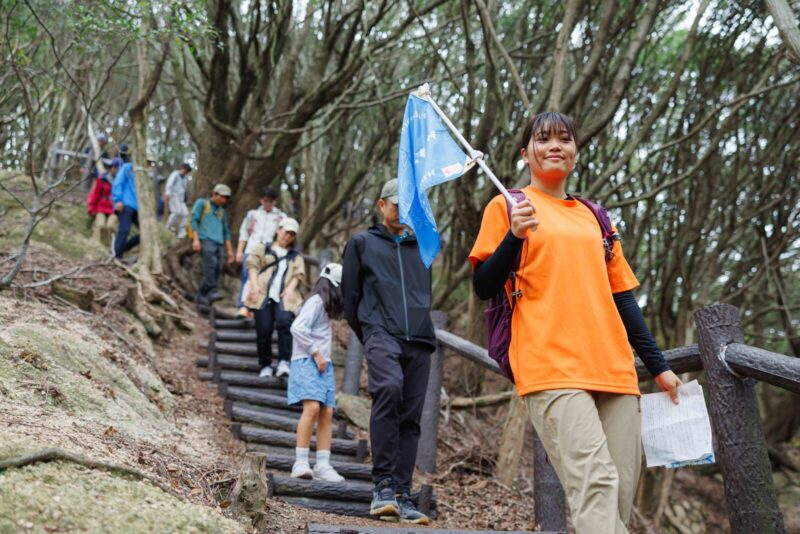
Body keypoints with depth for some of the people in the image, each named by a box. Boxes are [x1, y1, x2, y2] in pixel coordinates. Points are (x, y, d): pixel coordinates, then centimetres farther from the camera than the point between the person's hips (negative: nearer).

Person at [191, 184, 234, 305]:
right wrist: (195, 239, -10)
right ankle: (212, 292, -35)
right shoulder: (202, 203, 13)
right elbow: (194, 220, 3)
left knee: (217, 268, -9)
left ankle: (202, 295, -3)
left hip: (219, 243, 6)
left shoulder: (222, 212, 29)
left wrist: (229, 250, 19)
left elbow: (226, 232, 28)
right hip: (205, 240, -5)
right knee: (211, 263, -27)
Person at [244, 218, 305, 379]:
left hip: (284, 298, 0)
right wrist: (254, 284, -8)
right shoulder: (262, 249, 23)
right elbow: (252, 264, 9)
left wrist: (290, 288, -8)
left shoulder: (296, 257, 27)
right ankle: (265, 366, 3)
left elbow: (299, 274, 12)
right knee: (263, 330, -10)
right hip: (263, 296, 0)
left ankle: (284, 362, -24)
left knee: (284, 323, -26)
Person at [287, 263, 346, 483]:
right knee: (312, 407, -23)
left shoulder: (325, 306, 22)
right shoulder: (316, 301, -6)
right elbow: (297, 328, -18)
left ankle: (322, 466, -2)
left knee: (327, 413, 0)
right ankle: (301, 463, -23)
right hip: (307, 362, -9)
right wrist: (315, 353, -16)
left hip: (323, 365, 9)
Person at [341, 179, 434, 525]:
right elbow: (350, 296, 13)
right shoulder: (361, 243, 15)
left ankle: (402, 494, 0)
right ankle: (384, 484, -28)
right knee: (389, 388, -31)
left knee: (411, 418, -2)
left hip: (419, 341, 4)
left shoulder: (421, 249, 25)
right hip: (381, 333, -4)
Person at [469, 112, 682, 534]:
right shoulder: (509, 206, 9)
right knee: (596, 483, -21)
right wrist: (514, 236, -15)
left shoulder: (593, 217, 23)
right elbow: (484, 287, 2)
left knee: (621, 495, -2)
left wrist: (658, 365, 19)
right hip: (552, 369, -5)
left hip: (615, 372, 6)